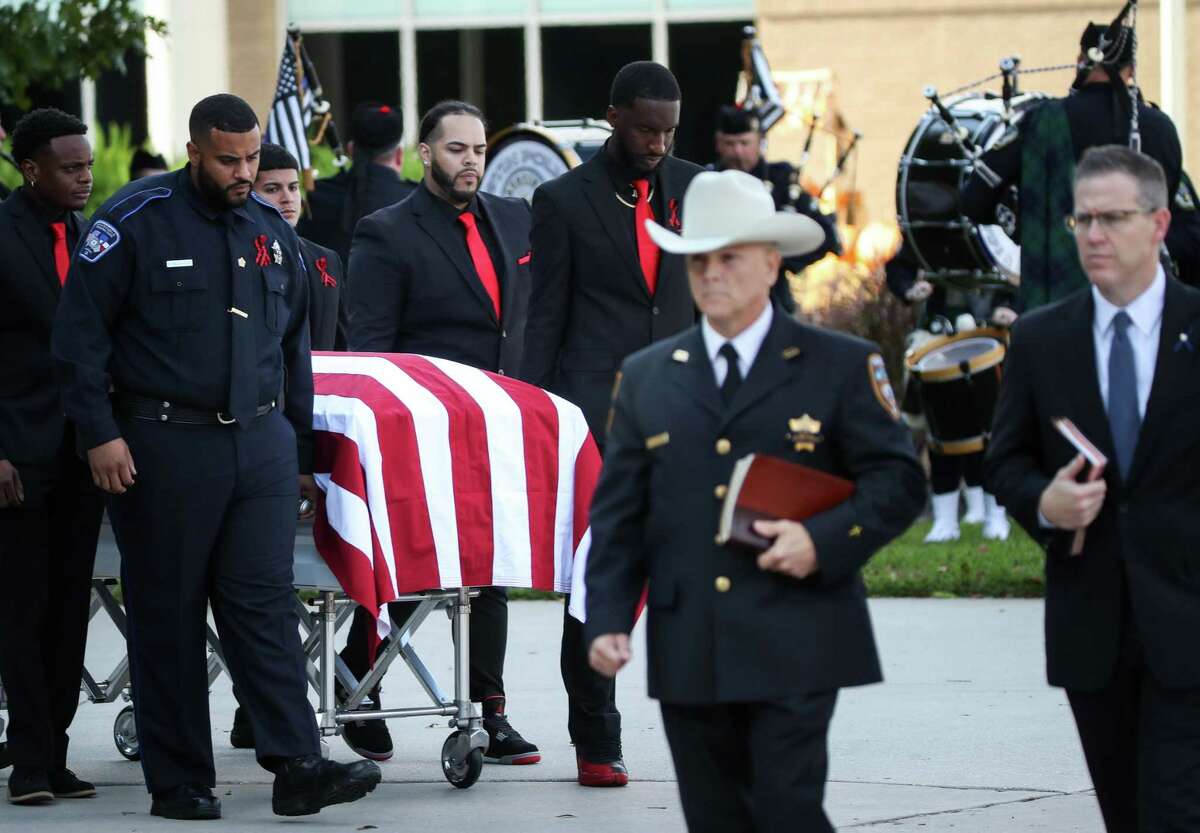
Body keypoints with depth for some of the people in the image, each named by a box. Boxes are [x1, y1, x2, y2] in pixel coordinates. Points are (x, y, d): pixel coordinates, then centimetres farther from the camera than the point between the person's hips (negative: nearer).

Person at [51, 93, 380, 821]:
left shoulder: (271, 230, 12)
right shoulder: (137, 221, -5)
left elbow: (294, 348, 21)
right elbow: (82, 336, -5)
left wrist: (301, 454, 21)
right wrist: (101, 433, -12)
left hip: (261, 442, 4)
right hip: (164, 446, -4)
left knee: (266, 603, -3)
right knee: (169, 616, 2)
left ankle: (298, 767, -8)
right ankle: (180, 782, 7)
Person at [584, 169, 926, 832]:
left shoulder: (843, 366, 5)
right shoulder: (646, 378, 13)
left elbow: (899, 481, 2)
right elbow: (617, 515, 11)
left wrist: (824, 540, -15)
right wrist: (607, 619, -1)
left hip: (794, 648, -3)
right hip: (687, 653, 3)